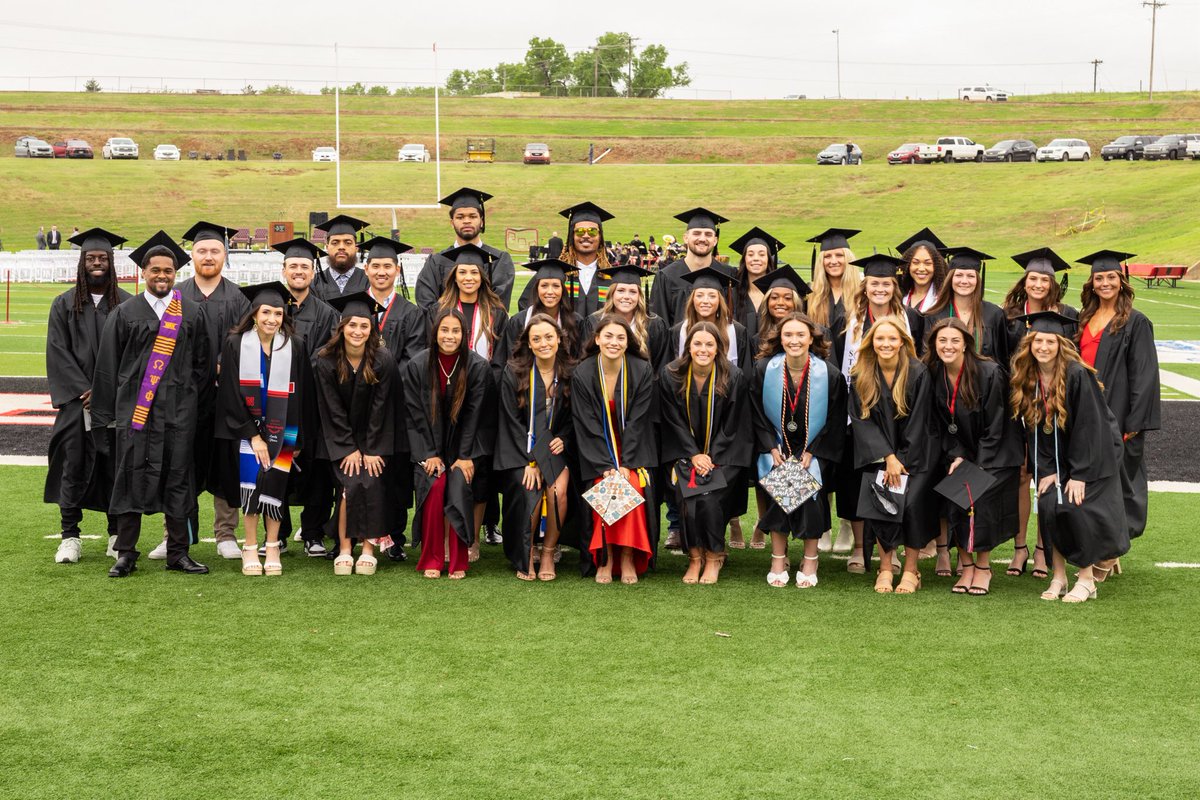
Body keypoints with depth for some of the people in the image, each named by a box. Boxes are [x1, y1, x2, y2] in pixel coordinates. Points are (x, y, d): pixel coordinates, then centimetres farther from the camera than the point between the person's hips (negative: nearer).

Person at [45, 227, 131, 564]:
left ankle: (117, 535, 12)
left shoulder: (126, 304, 4)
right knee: (74, 464, -1)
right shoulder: (64, 304, 6)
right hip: (76, 400, 0)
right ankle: (70, 536, 5)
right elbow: (58, 353, 1)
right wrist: (84, 390, -10)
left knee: (115, 465, 2)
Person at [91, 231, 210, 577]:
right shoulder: (124, 313, 6)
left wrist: (192, 400, 2)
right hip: (133, 406, -1)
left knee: (178, 477, 3)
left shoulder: (191, 313, 9)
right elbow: (107, 367, 5)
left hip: (178, 410, 1)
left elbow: (201, 364, 11)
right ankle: (126, 553, 8)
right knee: (131, 477, -1)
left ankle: (178, 553, 11)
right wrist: (104, 416, 2)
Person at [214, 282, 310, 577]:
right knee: (250, 484, -8)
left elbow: (299, 396, 3)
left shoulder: (294, 347, -1)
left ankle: (272, 549, 8)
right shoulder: (236, 344, -5)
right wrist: (253, 435, -11)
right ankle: (250, 550, 3)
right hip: (245, 427, -1)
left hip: (280, 429, 1)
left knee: (274, 485, -3)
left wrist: (293, 440, -1)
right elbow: (231, 395, -6)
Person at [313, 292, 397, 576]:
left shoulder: (383, 361, -11)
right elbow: (333, 410, -8)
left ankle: (368, 548, -7)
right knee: (351, 484, -19)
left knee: (372, 483, -18)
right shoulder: (325, 361, -10)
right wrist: (350, 449, -12)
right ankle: (344, 549, -10)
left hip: (373, 438, 0)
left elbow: (380, 407, -8)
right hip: (340, 440, 0)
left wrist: (371, 450, -11)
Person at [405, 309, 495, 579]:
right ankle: (431, 558, -13)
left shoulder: (478, 367, -8)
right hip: (429, 447, 1)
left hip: (464, 447, 0)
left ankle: (458, 561, -13)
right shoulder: (418, 365, -5)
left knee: (460, 486, -24)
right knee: (434, 485, -24)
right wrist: (429, 454, -11)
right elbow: (416, 415, -4)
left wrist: (465, 456, -13)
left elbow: (475, 415, -7)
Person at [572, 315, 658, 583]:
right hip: (598, 454, 0)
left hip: (634, 449, 0)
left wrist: (625, 464, -17)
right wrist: (606, 466, -17)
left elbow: (637, 422, -8)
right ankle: (606, 558, -14)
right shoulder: (582, 374, -6)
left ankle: (628, 557, -16)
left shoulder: (642, 372, -6)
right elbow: (587, 426, -8)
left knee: (633, 486, -26)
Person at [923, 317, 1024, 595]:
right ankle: (966, 567, 1)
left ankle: (983, 567, -2)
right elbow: (941, 425, 3)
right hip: (957, 454, 4)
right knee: (953, 501, -14)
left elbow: (995, 427, -16)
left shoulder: (990, 374, -19)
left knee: (979, 501, -20)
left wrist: (977, 467, -18)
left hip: (994, 454, -4)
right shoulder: (933, 376, -5)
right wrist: (956, 457, -10)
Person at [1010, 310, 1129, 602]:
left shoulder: (1077, 374, -23)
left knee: (1076, 507, -16)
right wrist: (1045, 469, -7)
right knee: (1048, 505, -11)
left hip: (1093, 453, -4)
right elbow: (1033, 426, -1)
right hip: (1057, 457, 5)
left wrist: (1079, 474, -21)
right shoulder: (1026, 377, -7)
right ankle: (1058, 576, 2)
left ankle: (1087, 579, 0)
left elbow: (1088, 426, -21)